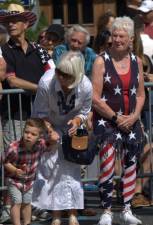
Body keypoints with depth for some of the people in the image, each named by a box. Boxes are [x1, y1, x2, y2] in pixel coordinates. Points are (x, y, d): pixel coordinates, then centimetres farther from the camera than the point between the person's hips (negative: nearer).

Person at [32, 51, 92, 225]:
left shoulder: (86, 87, -27)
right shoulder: (46, 82, -33)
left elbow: (84, 111, -6)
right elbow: (39, 113, -18)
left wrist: (77, 121, -26)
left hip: (71, 127, 1)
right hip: (49, 125, -1)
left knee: (71, 167, -6)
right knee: (50, 165, -9)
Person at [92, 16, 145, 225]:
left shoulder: (136, 61, 6)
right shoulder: (101, 61, -8)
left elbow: (141, 94, 11)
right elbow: (95, 98, -11)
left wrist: (134, 116, -5)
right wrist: (116, 118, -12)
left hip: (131, 121, 5)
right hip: (106, 121, -5)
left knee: (130, 164, 9)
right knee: (107, 166, -14)